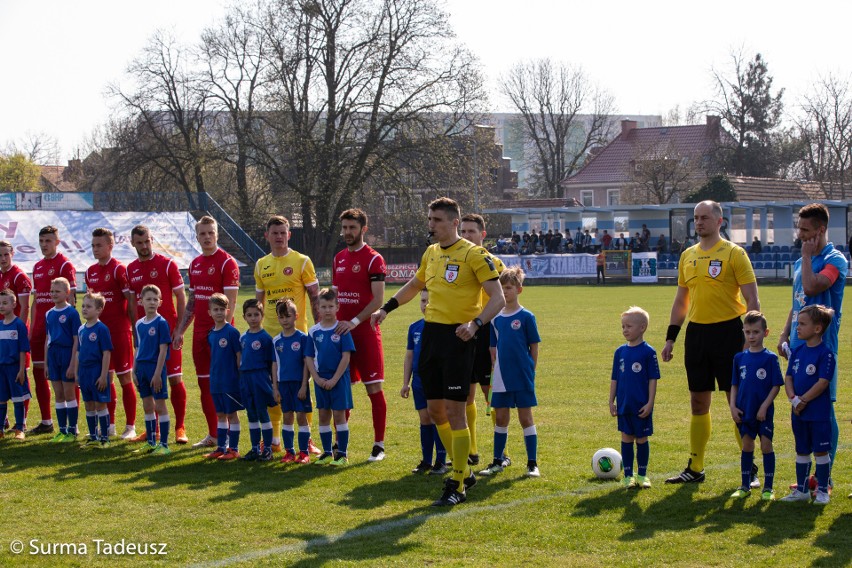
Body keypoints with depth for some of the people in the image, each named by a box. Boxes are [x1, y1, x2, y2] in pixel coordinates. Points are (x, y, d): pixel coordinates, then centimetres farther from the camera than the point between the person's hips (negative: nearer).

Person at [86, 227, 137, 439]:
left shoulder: (119, 269, -10)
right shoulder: (90, 272, 10)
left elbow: (131, 301, -10)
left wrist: (135, 328, -12)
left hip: (119, 331, -6)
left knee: (124, 377, -1)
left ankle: (130, 426, 4)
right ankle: (110, 425, 18)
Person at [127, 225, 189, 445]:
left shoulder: (167, 264, -3)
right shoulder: (131, 269, 10)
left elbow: (180, 297, -3)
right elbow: (132, 303, 16)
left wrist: (179, 328, -9)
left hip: (167, 330, -4)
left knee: (175, 378, -3)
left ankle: (180, 427, 3)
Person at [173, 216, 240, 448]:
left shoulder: (227, 262, -9)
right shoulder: (195, 264, 14)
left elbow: (229, 302, -14)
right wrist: (180, 331, 17)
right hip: (199, 332, 7)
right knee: (204, 384, 10)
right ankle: (212, 434, 18)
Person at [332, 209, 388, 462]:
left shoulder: (373, 259, -7)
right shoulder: (339, 258, 13)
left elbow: (378, 300, -13)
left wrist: (354, 322, -21)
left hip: (365, 332, -6)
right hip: (340, 331, 6)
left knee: (373, 388, -3)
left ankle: (379, 445, 3)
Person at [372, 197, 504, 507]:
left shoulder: (474, 254, -10)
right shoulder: (431, 253, 12)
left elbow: (498, 298, -14)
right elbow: (414, 285, 31)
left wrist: (475, 323, -28)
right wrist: (386, 308, 24)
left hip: (458, 338, -7)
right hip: (431, 333, 8)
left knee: (454, 410, -7)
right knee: (434, 409, 10)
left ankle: (458, 486, 0)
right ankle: (463, 472, 25)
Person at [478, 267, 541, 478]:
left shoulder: (526, 317, -6)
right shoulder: (496, 318, 7)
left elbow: (534, 348, -2)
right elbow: (494, 349, 12)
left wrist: (529, 371, -4)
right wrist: (494, 372, 6)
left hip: (522, 378, -4)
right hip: (501, 379, 4)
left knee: (526, 418, 1)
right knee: (501, 418, 10)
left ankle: (532, 464, 7)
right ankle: (497, 462, 19)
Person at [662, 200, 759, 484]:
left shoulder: (734, 253, -6)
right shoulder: (688, 256, 12)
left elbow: (752, 299, -8)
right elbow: (681, 300, 19)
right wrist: (670, 337, 14)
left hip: (728, 331, -6)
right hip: (696, 332, 6)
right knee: (698, 402, 10)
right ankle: (695, 468, 17)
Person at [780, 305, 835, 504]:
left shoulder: (825, 353, -13)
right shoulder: (797, 351, 7)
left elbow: (822, 383, -18)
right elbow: (788, 378, 6)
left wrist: (803, 400, -15)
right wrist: (794, 399, -10)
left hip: (818, 412, -6)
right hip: (799, 413, 6)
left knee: (821, 451, 2)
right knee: (802, 451, 14)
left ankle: (822, 490, 12)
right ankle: (801, 490, 23)